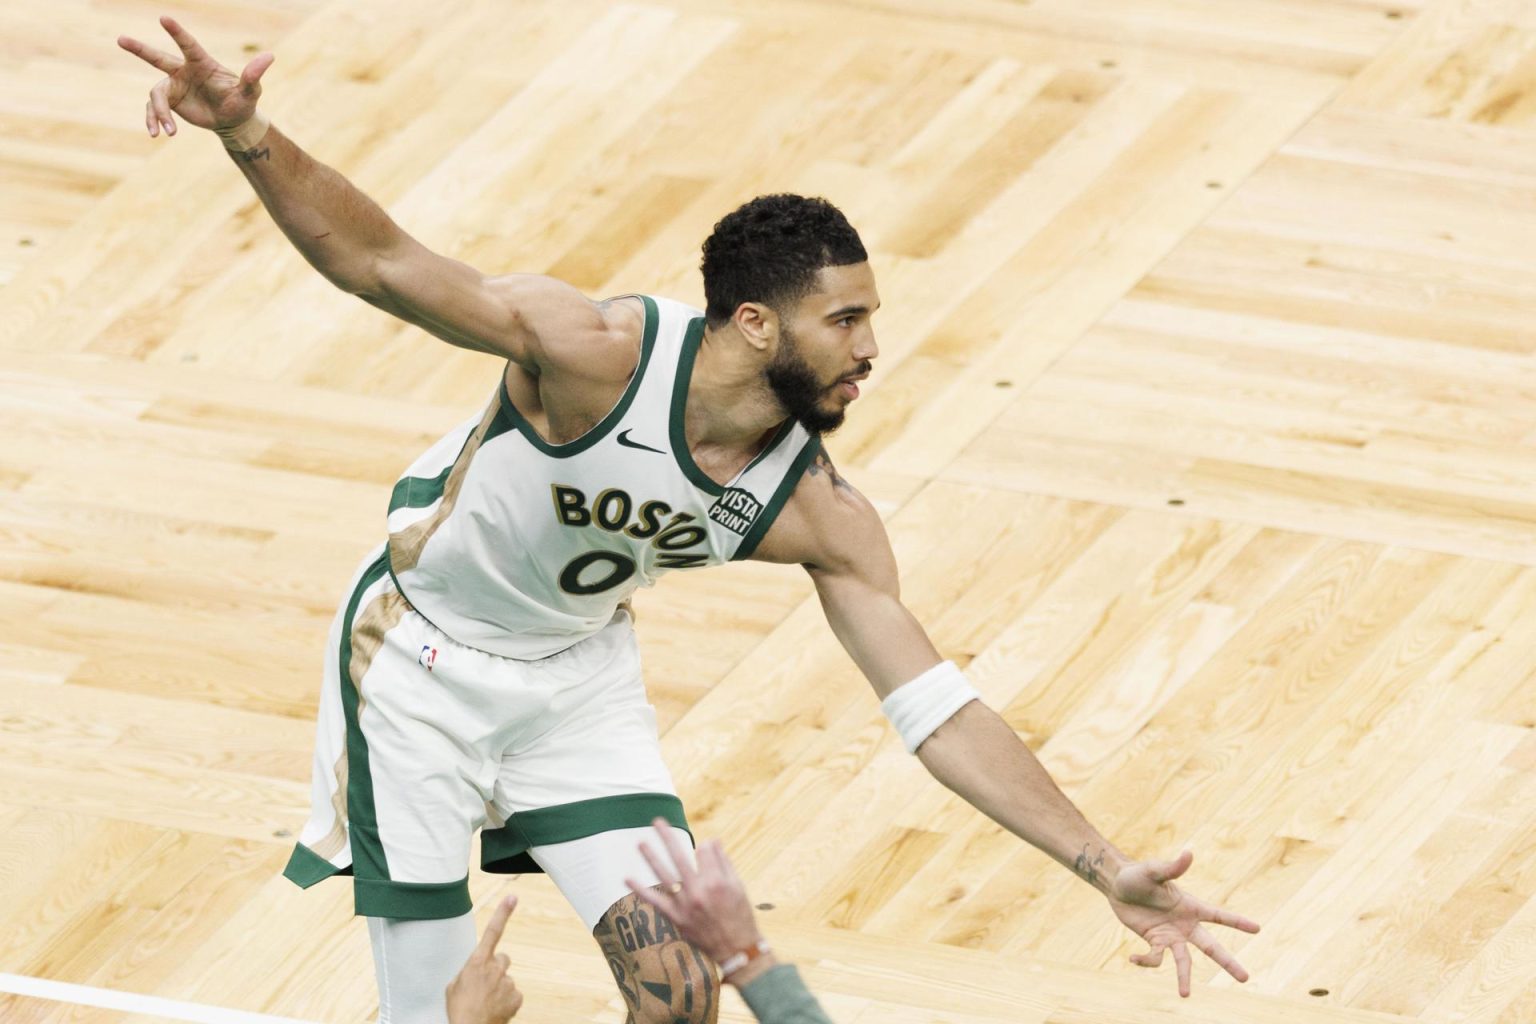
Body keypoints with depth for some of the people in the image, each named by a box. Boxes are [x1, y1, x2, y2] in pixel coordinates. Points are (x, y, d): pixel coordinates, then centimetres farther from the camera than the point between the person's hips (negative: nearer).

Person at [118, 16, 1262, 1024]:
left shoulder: (821, 516, -18)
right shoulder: (597, 352, -32)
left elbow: (941, 713, -14)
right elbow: (378, 262, -33)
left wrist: (1107, 869, -20)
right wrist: (250, 137, -51)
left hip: (579, 674, 4)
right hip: (421, 656, -4)